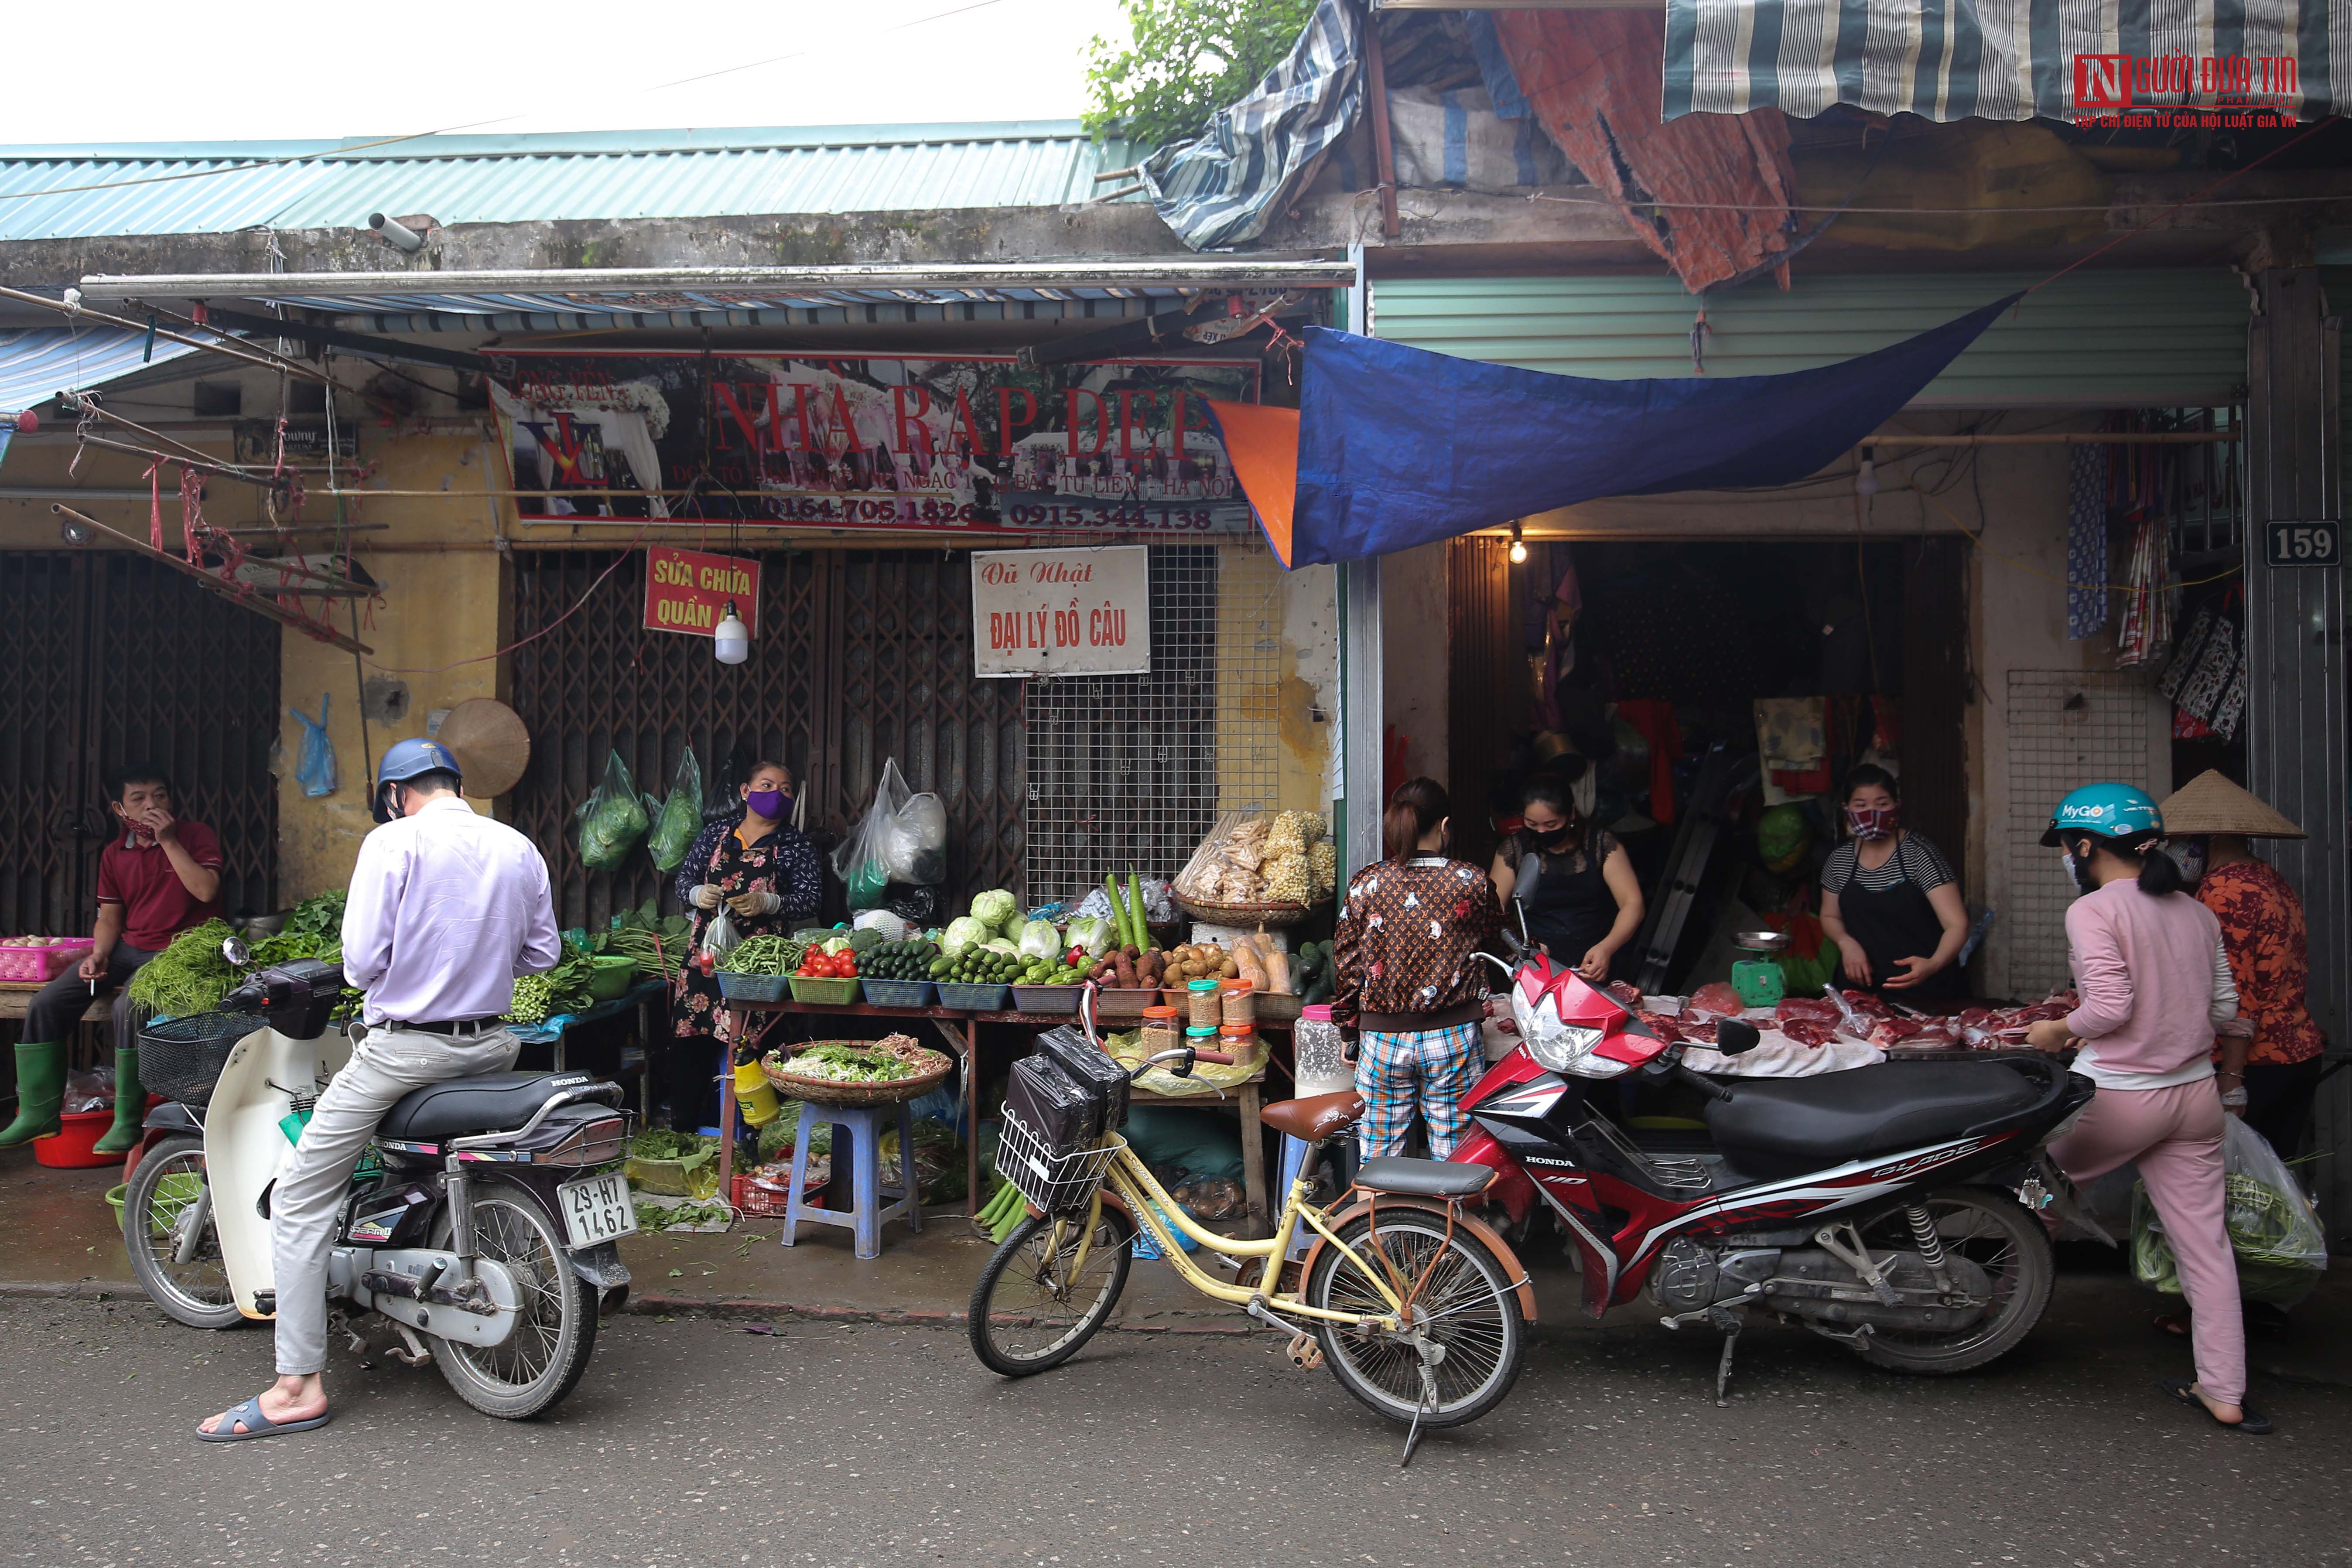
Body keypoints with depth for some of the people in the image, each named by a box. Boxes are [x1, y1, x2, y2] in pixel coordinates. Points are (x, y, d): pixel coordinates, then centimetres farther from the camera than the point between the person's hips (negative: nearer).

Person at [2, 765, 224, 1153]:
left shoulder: (195, 836, -5)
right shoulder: (114, 854, 11)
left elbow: (206, 891, -20)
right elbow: (110, 917, 14)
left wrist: (169, 841, -19)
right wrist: (98, 955, -5)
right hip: (128, 947, 7)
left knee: (128, 1007, -32)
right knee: (47, 1003, -5)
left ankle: (127, 1121, -19)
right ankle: (38, 1112, 7)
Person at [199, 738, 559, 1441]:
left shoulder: (392, 843, -10)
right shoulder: (519, 849, 5)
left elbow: (363, 961, -13)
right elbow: (543, 952, 11)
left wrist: (378, 971, 8)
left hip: (406, 1047, -6)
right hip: (493, 1046, 6)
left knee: (301, 1198, 3)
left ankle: (300, 1384, 0)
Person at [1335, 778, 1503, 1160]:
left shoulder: (1365, 885, -4)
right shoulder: (1473, 883, -6)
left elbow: (1346, 967, 1)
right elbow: (1495, 932, 14)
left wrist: (1348, 1029, 12)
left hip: (1383, 1038, 1)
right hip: (1453, 1038, -1)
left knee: (1378, 1158, 10)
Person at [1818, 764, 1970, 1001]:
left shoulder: (1919, 853, -13)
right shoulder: (1839, 860, 0)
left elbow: (1957, 924, -19)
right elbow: (1830, 916, 15)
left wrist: (1933, 964, -38)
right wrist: (1846, 942, -7)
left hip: (1926, 991, -4)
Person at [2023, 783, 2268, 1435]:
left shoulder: (2093, 911, -13)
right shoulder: (2197, 913, 8)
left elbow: (2110, 1006, -20)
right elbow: (2224, 1006, 11)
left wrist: (2055, 1032, -4)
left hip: (2117, 1097, -6)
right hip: (2195, 1096, 7)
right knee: (2205, 1241, 10)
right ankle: (2224, 1393, 15)